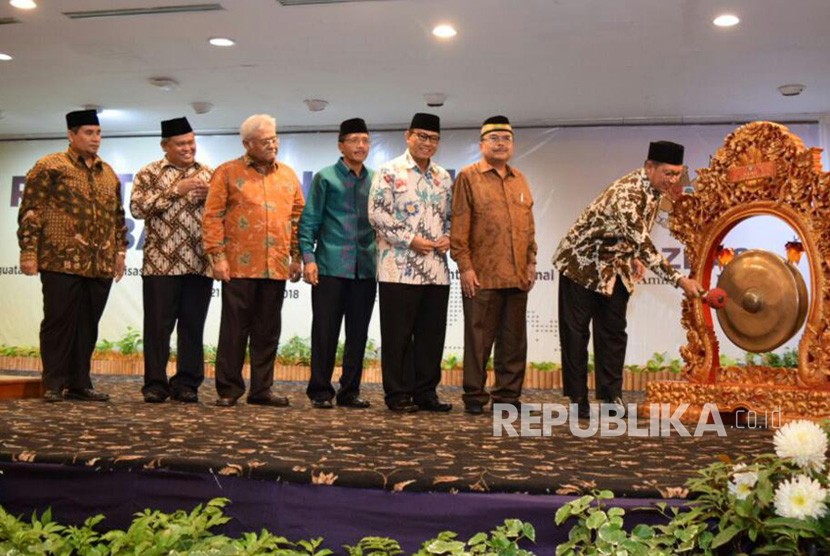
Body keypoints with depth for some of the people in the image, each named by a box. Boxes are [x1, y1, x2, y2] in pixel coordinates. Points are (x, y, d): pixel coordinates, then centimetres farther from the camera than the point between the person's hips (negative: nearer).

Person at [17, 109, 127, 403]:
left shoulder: (109, 173, 18)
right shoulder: (49, 166, 0)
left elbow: (118, 216, 22)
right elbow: (30, 211, -4)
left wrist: (120, 250, 15)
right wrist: (29, 251, -10)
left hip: (101, 265, 5)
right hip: (62, 261, -5)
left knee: (88, 325, 8)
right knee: (59, 322, 0)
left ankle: (80, 383, 16)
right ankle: (54, 385, 8)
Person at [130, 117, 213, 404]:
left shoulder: (209, 175, 15)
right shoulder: (149, 173, 7)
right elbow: (137, 207, -7)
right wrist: (175, 190, -11)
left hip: (200, 264, 2)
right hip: (161, 263, -2)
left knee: (193, 326, 5)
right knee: (158, 325, 0)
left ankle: (187, 383, 13)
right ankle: (155, 384, 9)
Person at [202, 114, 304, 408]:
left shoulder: (288, 175, 14)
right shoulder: (227, 173, 2)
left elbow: (298, 217, 16)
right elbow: (212, 216, -2)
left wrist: (296, 256, 9)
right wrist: (217, 255, -9)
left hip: (276, 267, 4)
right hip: (239, 266, -4)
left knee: (268, 330, 8)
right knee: (234, 328, 1)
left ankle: (262, 389, 18)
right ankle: (228, 389, 11)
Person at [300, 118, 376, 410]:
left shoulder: (375, 180, 12)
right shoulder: (325, 177, 2)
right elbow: (309, 221, 0)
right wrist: (308, 257, -9)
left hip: (366, 268, 4)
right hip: (330, 266, -3)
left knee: (358, 333, 7)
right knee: (325, 331, 0)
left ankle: (350, 391, 17)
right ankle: (320, 391, 10)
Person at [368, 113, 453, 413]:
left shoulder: (443, 177, 16)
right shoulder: (389, 172, -2)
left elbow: (451, 215, 21)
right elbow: (377, 213, -10)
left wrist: (448, 238, 0)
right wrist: (410, 240, -15)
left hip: (436, 269, 6)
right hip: (400, 268, -6)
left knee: (432, 333, 9)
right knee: (398, 334, 0)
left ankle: (426, 392, 18)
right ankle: (398, 394, 9)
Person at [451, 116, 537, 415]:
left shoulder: (520, 180, 17)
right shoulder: (468, 177, 0)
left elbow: (529, 225, 19)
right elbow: (459, 227, -5)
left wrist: (531, 261, 11)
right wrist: (465, 266, -11)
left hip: (517, 277, 5)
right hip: (482, 276, -5)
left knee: (513, 339, 8)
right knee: (478, 338, 1)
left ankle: (507, 395, 17)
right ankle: (474, 396, 10)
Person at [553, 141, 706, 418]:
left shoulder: (653, 189, -3)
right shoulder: (627, 194, -31)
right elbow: (644, 245, -36)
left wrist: (635, 258, 1)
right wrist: (679, 279, -37)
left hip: (615, 269, 8)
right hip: (582, 263, -8)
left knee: (613, 332, 6)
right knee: (576, 332, 0)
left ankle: (611, 395, 13)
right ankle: (578, 399, 8)